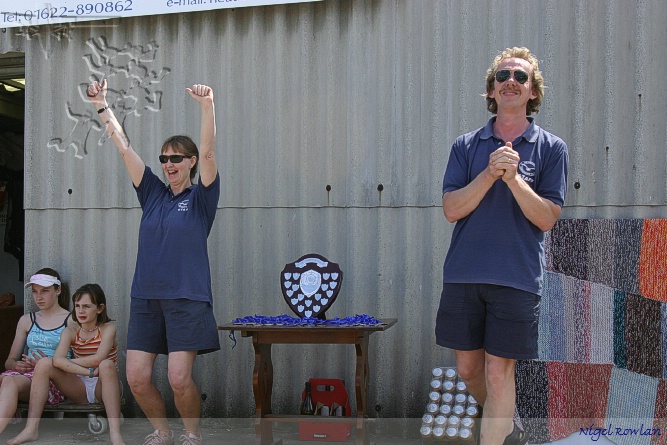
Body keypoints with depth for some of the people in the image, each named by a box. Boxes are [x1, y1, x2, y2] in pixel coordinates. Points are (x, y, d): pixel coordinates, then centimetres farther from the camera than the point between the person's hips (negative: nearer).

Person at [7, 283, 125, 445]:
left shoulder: (108, 329, -5)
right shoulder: (71, 331, 3)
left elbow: (98, 359, -23)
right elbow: (58, 359, -18)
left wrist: (66, 362, -13)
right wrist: (89, 372, -29)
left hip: (102, 388, -3)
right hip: (80, 389, 3)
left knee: (107, 365, -36)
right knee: (44, 364, -17)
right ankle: (31, 428, -25)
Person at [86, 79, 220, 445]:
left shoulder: (200, 198, 2)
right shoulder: (153, 194, 12)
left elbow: (208, 153, -14)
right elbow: (124, 147, 9)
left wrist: (207, 107, -27)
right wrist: (101, 105, 3)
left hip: (187, 298, -5)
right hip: (146, 297, 5)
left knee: (179, 378, -12)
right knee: (136, 378, 0)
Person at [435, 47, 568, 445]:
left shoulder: (551, 148, 3)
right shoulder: (466, 146, 8)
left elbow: (546, 218, -4)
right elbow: (451, 210, -1)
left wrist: (513, 178, -17)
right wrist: (490, 174, -15)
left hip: (517, 277, -3)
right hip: (463, 274, 3)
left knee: (498, 371, -5)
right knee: (468, 368, 11)